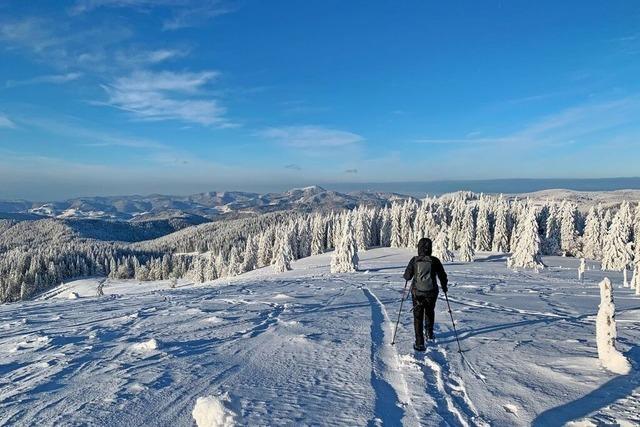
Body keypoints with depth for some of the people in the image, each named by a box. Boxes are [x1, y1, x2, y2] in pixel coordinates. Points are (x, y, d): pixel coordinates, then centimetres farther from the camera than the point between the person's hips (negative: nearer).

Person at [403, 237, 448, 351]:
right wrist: (444, 286, 20)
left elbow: (407, 276, -5)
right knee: (430, 312, 28)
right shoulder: (435, 261, -7)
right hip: (431, 293, 1)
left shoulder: (414, 260, -8)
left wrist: (407, 275, 20)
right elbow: (442, 276, 1)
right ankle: (429, 333, 43)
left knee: (418, 316, 6)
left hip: (417, 293, -1)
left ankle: (419, 343, -1)